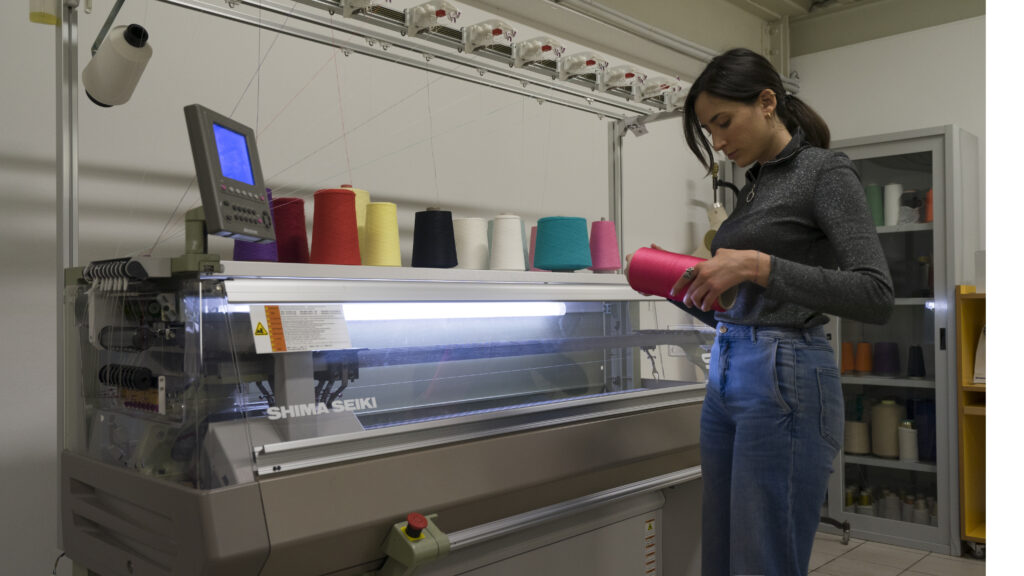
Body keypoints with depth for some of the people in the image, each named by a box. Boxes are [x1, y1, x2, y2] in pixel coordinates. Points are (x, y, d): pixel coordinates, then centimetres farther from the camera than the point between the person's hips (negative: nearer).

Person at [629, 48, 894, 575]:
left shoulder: (825, 170, -7)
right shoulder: (753, 185, 18)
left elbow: (876, 296, -19)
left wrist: (757, 266, -25)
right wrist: (677, 285, 7)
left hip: (786, 383, -9)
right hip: (725, 378, 9)